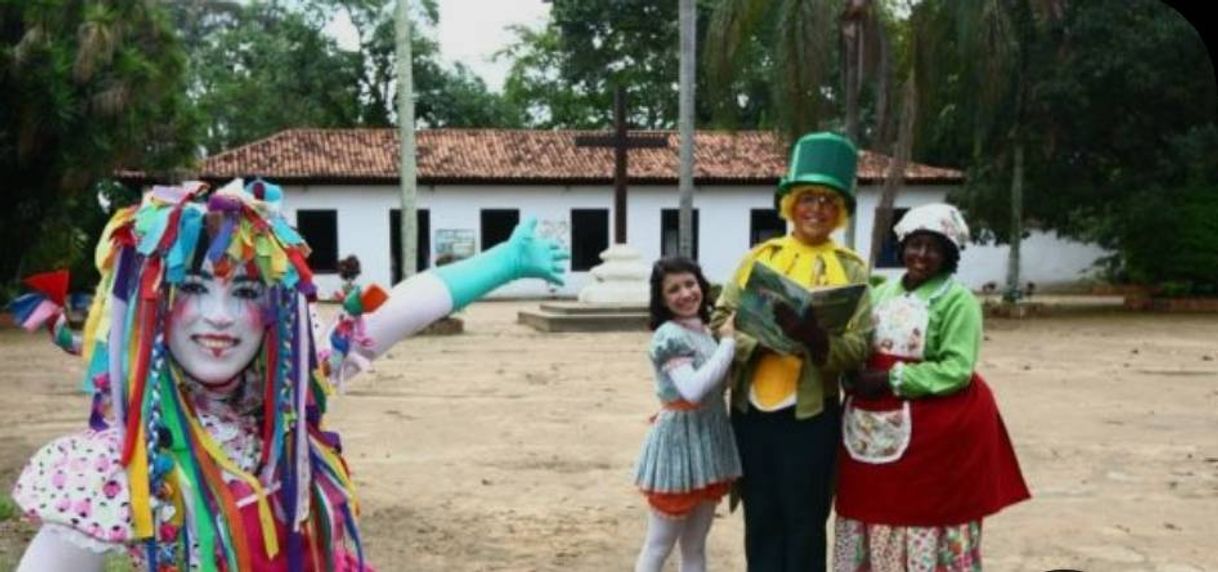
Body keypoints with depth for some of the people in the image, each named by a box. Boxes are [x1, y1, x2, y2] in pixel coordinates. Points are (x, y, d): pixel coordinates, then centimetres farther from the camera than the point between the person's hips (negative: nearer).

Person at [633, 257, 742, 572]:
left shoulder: (705, 331, 9)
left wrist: (728, 339, 6)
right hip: (679, 442, -8)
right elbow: (693, 389, -29)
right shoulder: (668, 336, -16)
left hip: (709, 442, 8)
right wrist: (728, 342, -20)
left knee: (695, 546, 14)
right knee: (659, 546, 0)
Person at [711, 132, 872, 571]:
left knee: (803, 524, 6)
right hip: (751, 410, 3)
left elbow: (858, 347, -8)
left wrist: (816, 339, -28)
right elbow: (721, 317, 2)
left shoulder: (850, 269, 0)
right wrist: (760, 335, -18)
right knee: (760, 520, 12)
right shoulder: (760, 257, 8)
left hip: (810, 414, -3)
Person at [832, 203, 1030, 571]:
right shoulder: (883, 293, 13)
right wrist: (856, 379, -7)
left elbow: (956, 371, -16)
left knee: (927, 528, -1)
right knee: (874, 520, 9)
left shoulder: (957, 300, -7)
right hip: (875, 427, 6)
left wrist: (890, 379, -19)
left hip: (935, 429, -6)